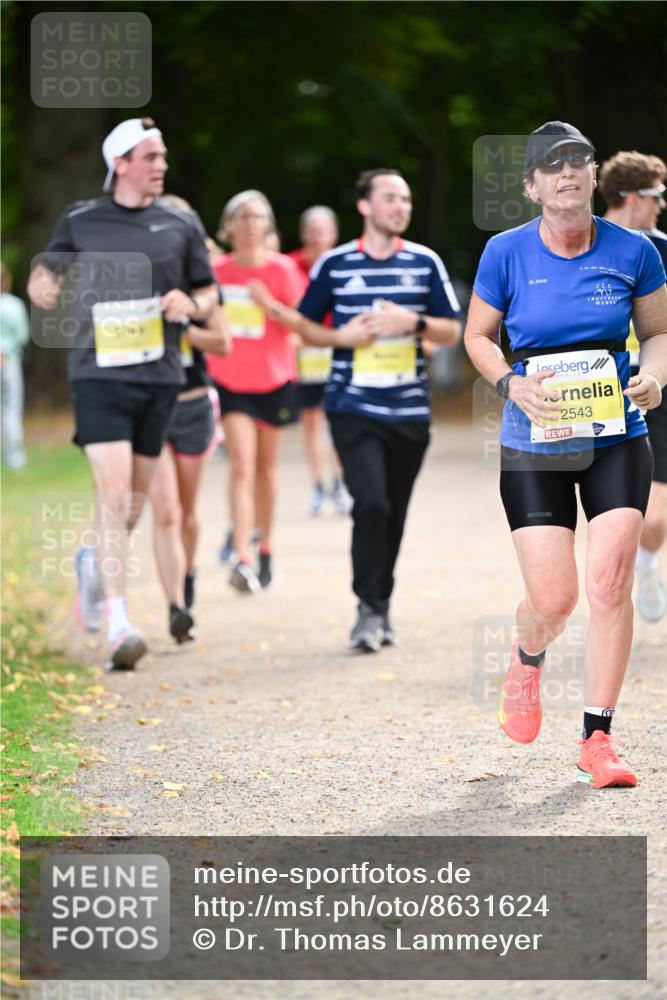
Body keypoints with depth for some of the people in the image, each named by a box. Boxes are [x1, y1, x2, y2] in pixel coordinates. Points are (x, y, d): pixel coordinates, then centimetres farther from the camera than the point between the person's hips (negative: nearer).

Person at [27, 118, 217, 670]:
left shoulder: (180, 225, 8)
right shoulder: (81, 220, 4)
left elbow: (208, 292, 17)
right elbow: (47, 269, 18)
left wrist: (192, 304, -6)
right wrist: (43, 286, -5)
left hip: (160, 377, 3)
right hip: (99, 373, -3)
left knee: (135, 504, 11)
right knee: (114, 494, -16)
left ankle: (96, 561, 42)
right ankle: (118, 622, -18)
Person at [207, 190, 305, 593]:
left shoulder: (283, 269, -5)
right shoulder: (216, 271, -1)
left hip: (274, 381, 0)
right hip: (230, 381, 0)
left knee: (265, 467, 12)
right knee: (242, 466, -13)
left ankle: (266, 546, 31)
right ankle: (243, 559, -21)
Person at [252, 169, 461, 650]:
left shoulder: (426, 263, 6)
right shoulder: (335, 264, 2)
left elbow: (452, 331, 8)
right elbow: (306, 327, 10)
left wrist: (414, 322, -10)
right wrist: (342, 336, -9)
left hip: (410, 410, 3)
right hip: (354, 408, -2)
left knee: (394, 512, 8)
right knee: (371, 503, -17)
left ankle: (382, 605, 24)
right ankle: (370, 610, -8)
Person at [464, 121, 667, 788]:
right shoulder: (506, 253, -5)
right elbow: (478, 337, 7)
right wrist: (510, 383, -12)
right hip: (534, 446, -1)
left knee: (609, 583, -10)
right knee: (554, 598, -4)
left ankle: (597, 739, 3)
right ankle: (527, 659, 35)